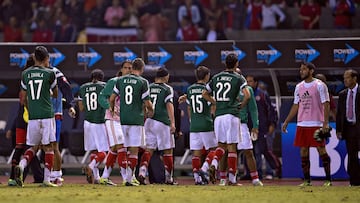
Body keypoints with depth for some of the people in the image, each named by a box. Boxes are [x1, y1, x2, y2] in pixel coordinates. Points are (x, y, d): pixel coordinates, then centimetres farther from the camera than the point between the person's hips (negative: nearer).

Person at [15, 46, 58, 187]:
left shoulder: (25, 74, 8)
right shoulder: (49, 74, -3)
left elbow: (23, 97, 14)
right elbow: (55, 94, 11)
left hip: (32, 117, 3)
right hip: (47, 115, -3)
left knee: (33, 146, 15)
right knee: (48, 147, 3)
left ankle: (21, 165, -12)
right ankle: (47, 179, -1)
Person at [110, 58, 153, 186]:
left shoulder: (121, 80, 7)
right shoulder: (143, 82, -5)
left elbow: (112, 99, 9)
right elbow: (147, 103, -5)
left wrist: (112, 109, 28)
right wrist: (150, 111, 17)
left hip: (122, 118, 4)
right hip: (136, 119, -4)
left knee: (125, 149, 13)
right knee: (134, 151, -1)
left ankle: (127, 176, 11)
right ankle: (129, 179, -8)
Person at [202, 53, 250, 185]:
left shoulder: (216, 78, 12)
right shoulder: (238, 78, -2)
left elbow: (205, 94, 19)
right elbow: (247, 95, -14)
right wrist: (241, 105, 3)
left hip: (218, 116, 4)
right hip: (232, 115, -4)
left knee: (221, 144, 16)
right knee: (232, 147, 0)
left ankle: (214, 165, -12)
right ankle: (232, 179, 0)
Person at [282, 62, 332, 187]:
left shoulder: (319, 85, -5)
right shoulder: (299, 87, 13)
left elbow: (325, 105, -8)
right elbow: (295, 106, 18)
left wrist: (325, 123, -17)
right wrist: (286, 122, 13)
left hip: (316, 124, -6)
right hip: (302, 124, 6)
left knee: (321, 150, -5)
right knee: (303, 150, 3)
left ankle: (328, 179, 0)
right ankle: (306, 180, 9)